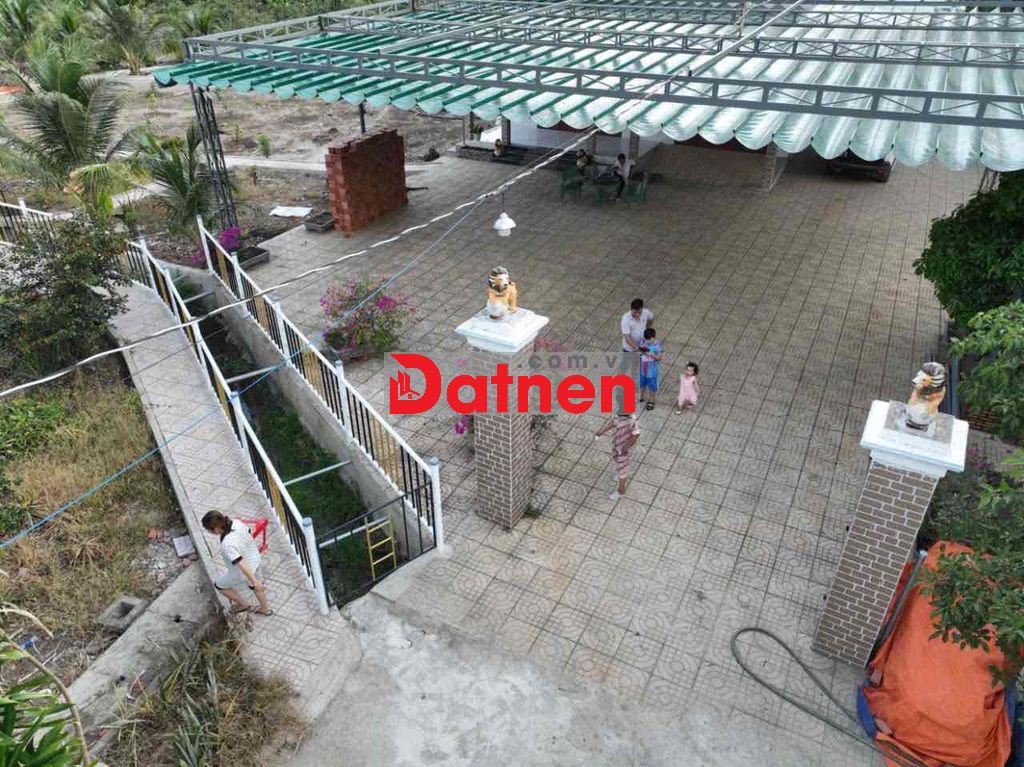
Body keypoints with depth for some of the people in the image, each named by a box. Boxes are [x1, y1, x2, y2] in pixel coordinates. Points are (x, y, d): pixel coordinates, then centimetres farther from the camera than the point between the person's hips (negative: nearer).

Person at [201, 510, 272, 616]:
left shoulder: (227, 545, -38)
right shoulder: (236, 522, -17)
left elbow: (242, 565, -35)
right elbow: (250, 535, 1)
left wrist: (255, 582, -28)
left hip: (245, 572, -7)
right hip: (256, 560, 7)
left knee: (219, 585, 21)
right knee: (255, 587, 33)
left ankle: (243, 604, 38)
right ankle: (265, 609, 53)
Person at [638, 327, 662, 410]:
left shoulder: (657, 345, -22)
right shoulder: (643, 341, -9)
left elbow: (659, 358, -19)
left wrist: (650, 354, -32)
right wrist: (641, 352, -20)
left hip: (652, 370, -4)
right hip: (642, 368, 5)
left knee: (652, 385, 14)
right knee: (641, 383, 23)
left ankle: (651, 401, 34)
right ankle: (641, 397, 47)